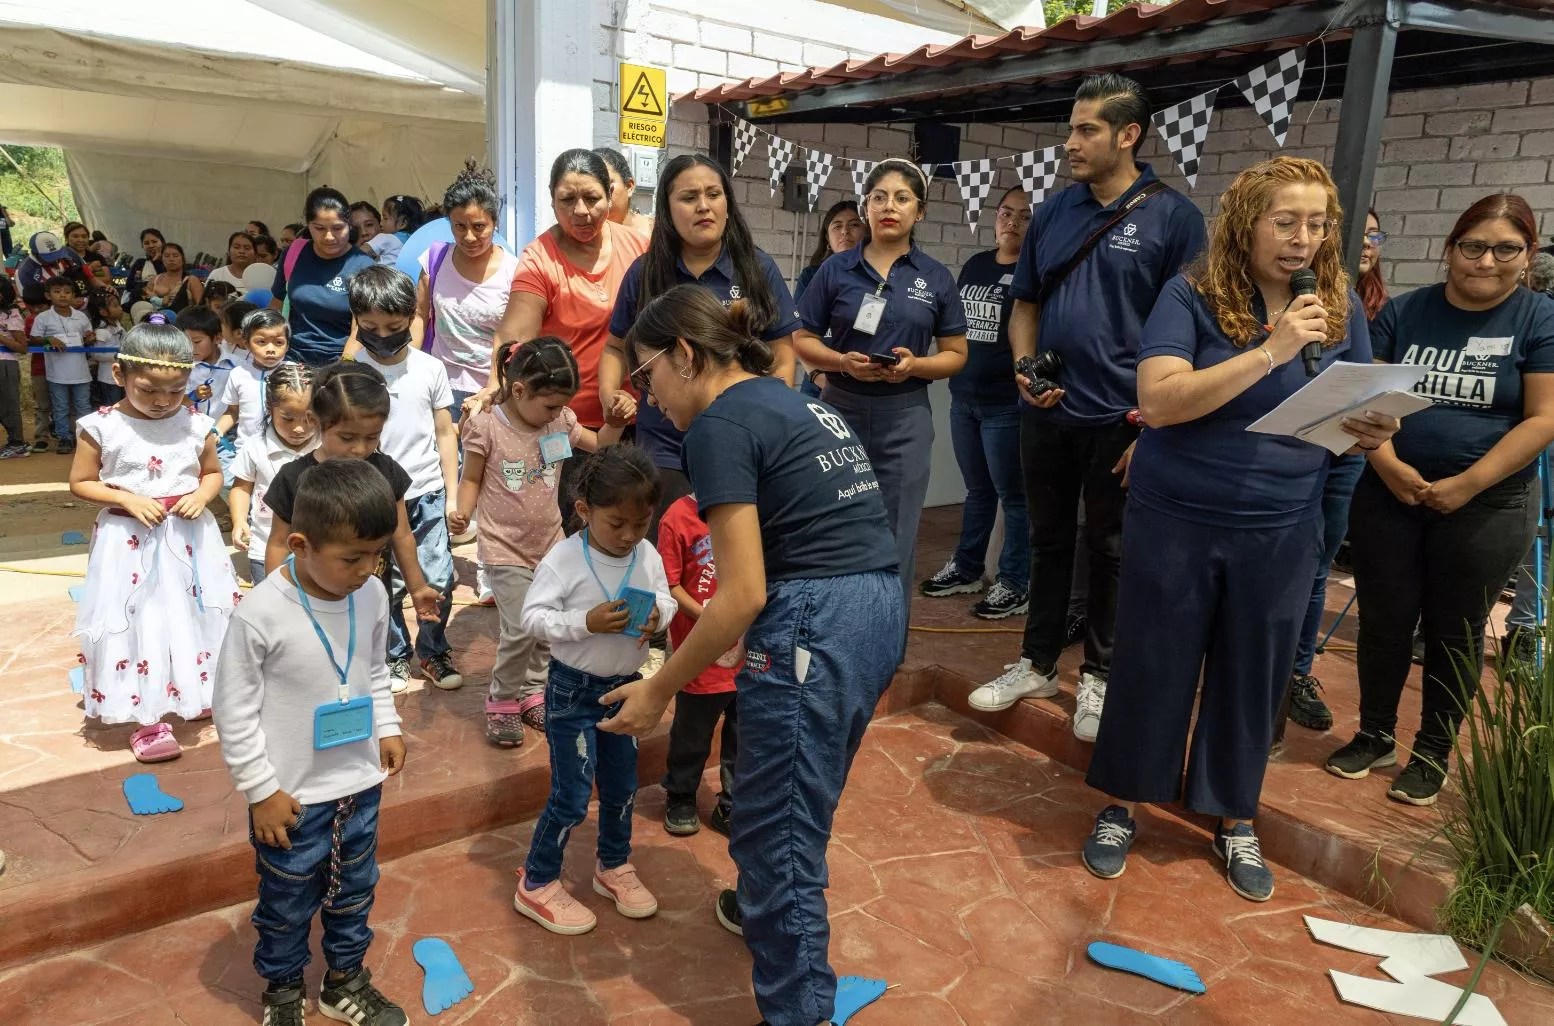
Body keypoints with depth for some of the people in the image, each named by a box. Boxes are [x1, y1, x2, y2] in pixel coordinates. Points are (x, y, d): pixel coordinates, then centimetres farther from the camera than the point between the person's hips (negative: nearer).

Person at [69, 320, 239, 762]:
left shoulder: (196, 426, -4)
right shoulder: (102, 427, -10)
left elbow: (213, 473, 10)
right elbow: (80, 483, -3)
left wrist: (202, 495, -11)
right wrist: (128, 499, -17)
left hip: (189, 538, 3)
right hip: (130, 540, -2)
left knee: (194, 617, 14)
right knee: (138, 623, 3)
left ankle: (199, 692, 37)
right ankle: (148, 717, 15)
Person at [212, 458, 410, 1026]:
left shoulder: (373, 595, -8)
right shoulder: (261, 613, -24)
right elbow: (235, 709, -15)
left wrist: (387, 727, 3)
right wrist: (262, 790, -12)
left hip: (361, 784, 5)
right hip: (292, 796, -4)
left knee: (354, 892, 22)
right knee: (288, 905, 17)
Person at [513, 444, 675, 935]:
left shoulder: (648, 556, -7)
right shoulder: (563, 560, -20)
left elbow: (666, 598, 3)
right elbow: (532, 617, -19)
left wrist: (658, 613, -19)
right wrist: (585, 622, -31)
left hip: (625, 686, 5)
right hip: (573, 690, -5)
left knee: (622, 785, 18)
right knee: (571, 796, 1)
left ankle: (614, 867, 41)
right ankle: (536, 884, 21)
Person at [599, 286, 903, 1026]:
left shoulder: (721, 422, -9)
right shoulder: (794, 403, 18)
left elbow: (743, 595, -16)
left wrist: (659, 689, -5)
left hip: (815, 623, -10)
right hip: (877, 610, 10)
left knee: (776, 826, 5)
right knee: (800, 800, 29)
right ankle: (768, 909, 52)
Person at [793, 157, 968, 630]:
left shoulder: (936, 278, 3)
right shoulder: (836, 270, 2)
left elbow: (956, 354, 6)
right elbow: (802, 341, 3)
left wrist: (915, 365, -14)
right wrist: (845, 362, -15)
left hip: (905, 417, 0)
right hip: (842, 409, 0)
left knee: (895, 537, 6)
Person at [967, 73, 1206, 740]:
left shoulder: (1172, 216, -7)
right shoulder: (1052, 212, 6)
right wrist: (1024, 367, -6)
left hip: (1122, 418, -4)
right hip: (1047, 412, 4)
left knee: (1109, 551, 8)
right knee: (1049, 541, 15)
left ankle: (1099, 675, 24)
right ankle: (1038, 663, 28)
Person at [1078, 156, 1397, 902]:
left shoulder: (1343, 308, 3)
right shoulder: (1192, 296, -10)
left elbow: (1357, 415, 11)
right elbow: (1157, 400, -23)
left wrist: (1372, 434, -13)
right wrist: (1269, 351, -28)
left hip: (1283, 531, 4)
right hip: (1175, 521, -3)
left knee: (1254, 676, 14)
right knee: (1152, 666, 9)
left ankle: (1236, 822, 33)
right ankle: (1121, 807, 28)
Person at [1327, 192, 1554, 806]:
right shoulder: (1404, 312, 3)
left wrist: (1465, 485, -16)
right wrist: (1389, 465, -16)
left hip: (1485, 507, -2)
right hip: (1388, 497, 2)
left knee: (1454, 630, 9)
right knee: (1383, 620, 8)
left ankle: (1433, 754, 24)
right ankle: (1375, 735, 26)